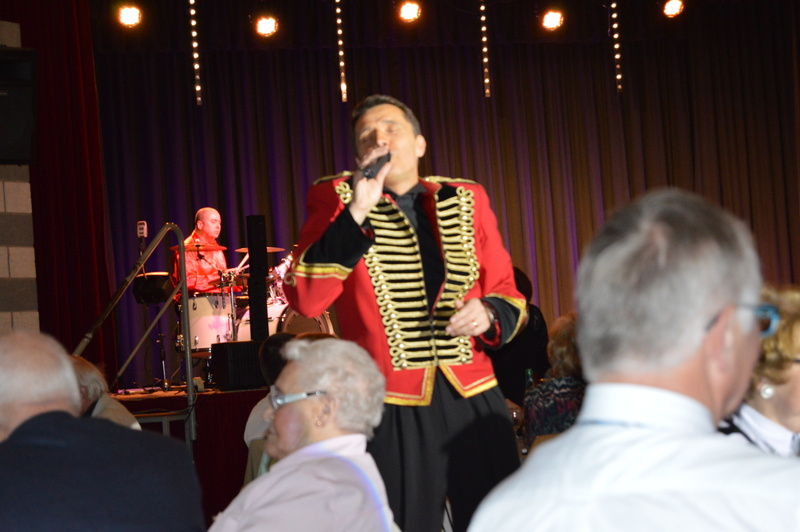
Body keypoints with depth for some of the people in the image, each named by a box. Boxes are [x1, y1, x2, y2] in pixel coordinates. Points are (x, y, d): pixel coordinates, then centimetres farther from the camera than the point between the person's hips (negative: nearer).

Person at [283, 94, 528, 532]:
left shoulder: (467, 200, 10)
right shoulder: (336, 200, 2)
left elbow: (507, 294, 15)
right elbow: (304, 299, -12)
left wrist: (489, 314, -8)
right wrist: (356, 213, -19)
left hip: (474, 401, 3)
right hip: (392, 410, -2)